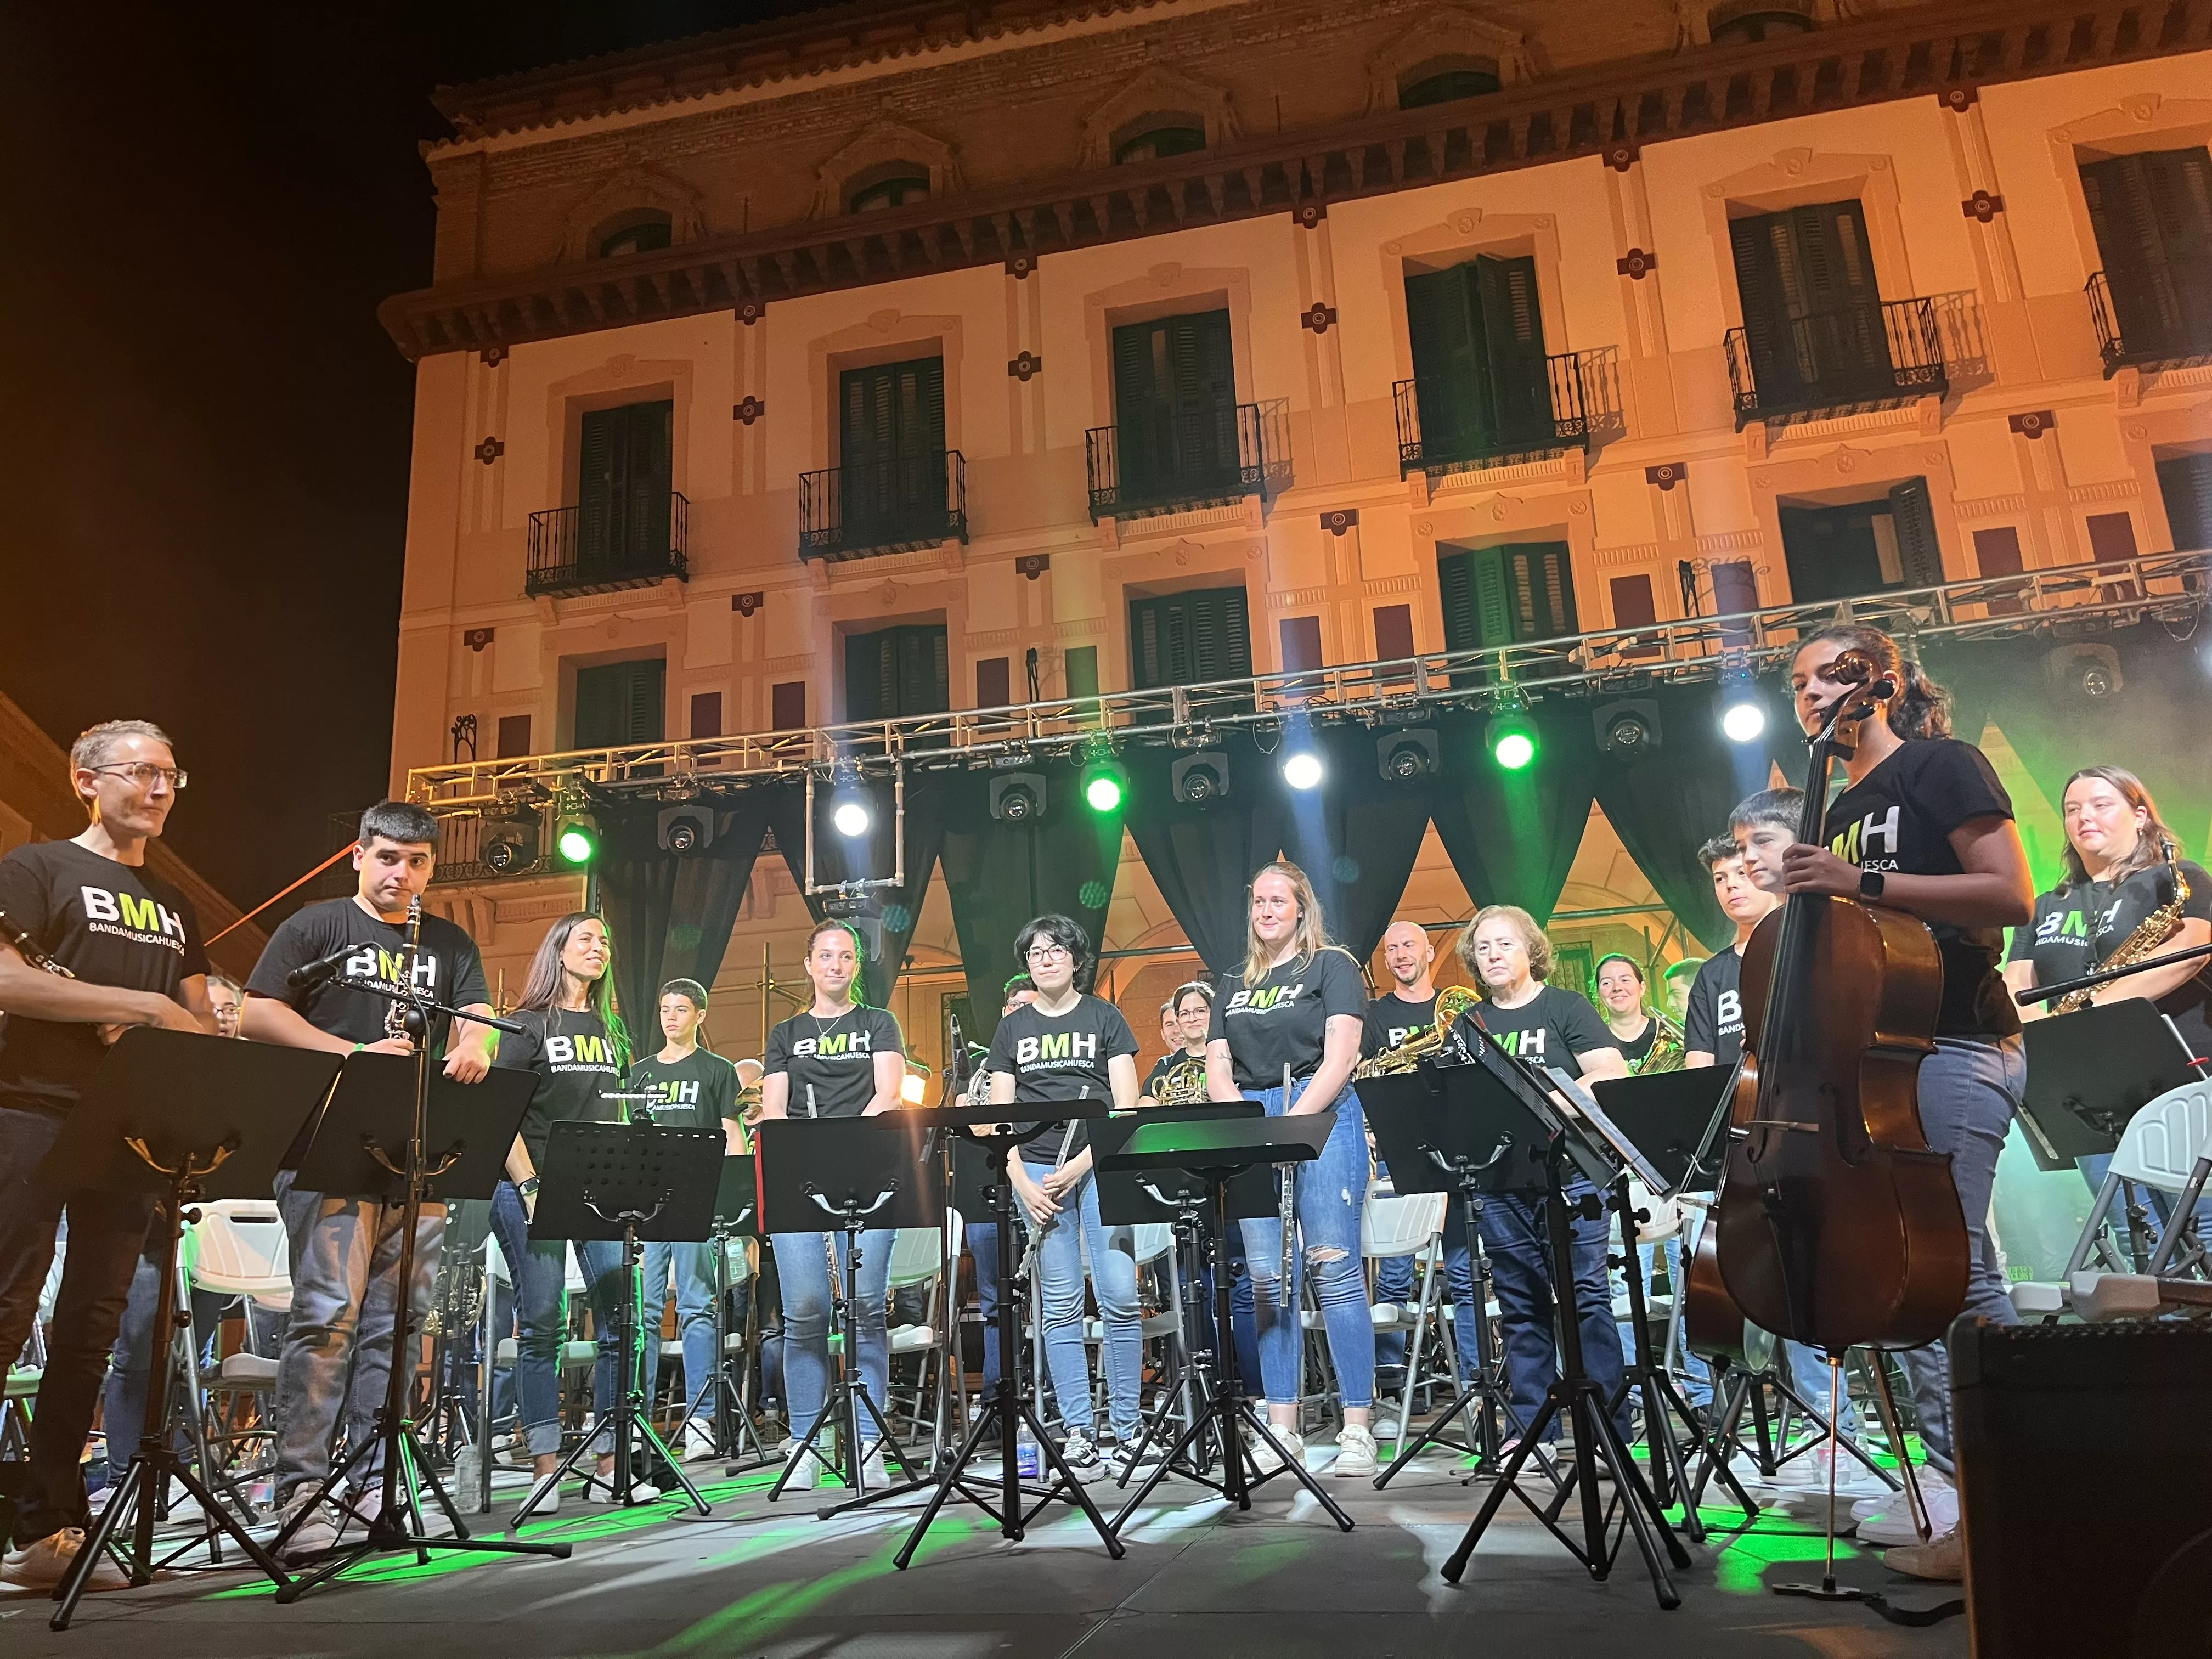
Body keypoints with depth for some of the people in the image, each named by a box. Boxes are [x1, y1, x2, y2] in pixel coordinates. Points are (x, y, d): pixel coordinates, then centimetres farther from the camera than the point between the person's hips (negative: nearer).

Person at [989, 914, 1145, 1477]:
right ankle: (1077, 1433, 5)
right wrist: (1022, 1182, -2)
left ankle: (1127, 1428, 1)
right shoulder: (1012, 1028, 15)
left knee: (1119, 1295, -10)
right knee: (1060, 1305, -1)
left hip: (1099, 1163, -2)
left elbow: (1126, 1106, 1)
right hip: (1035, 1169, 2)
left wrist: (1078, 1166, -8)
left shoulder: (1105, 1017, 8)